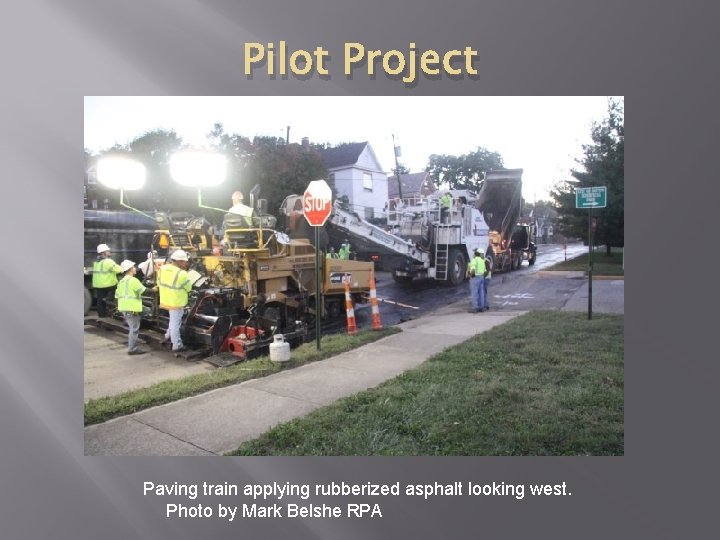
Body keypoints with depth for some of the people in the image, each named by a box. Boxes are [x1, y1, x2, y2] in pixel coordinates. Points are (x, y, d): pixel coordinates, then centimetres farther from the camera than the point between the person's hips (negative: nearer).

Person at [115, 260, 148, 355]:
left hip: (124, 308, 10)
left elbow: (117, 295, 17)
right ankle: (132, 349, -4)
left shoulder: (121, 281, 15)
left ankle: (131, 346, 26)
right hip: (132, 308, -9)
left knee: (131, 328, 20)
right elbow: (143, 291, -14)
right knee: (134, 329, -5)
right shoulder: (133, 280, -13)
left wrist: (119, 305, 25)